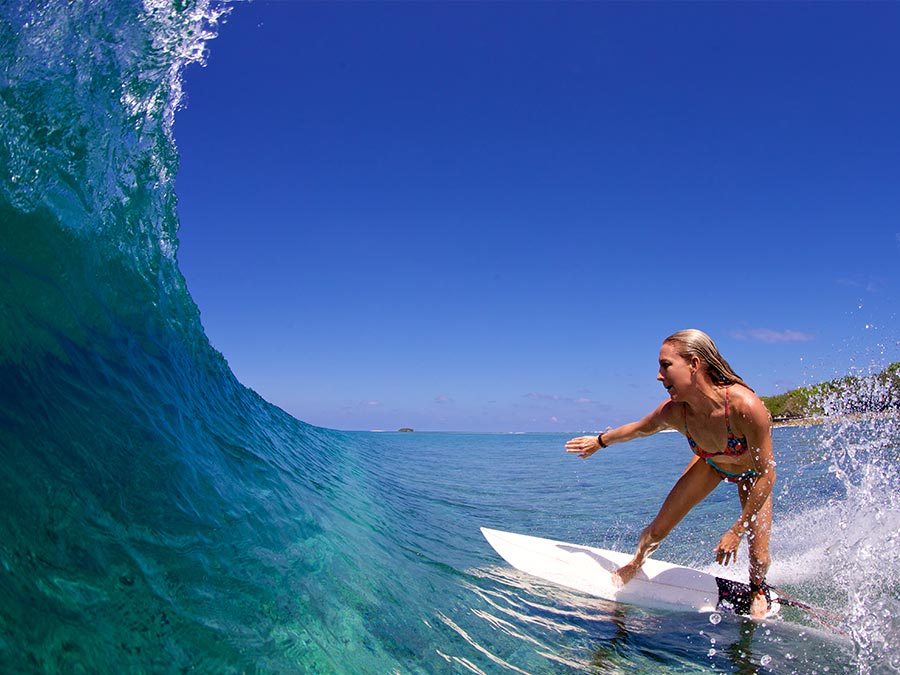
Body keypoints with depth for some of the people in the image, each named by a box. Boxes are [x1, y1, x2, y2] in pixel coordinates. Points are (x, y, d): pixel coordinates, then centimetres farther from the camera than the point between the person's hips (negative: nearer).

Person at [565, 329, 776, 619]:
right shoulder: (673, 411, -32)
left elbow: (766, 475, -31)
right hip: (710, 463, 2)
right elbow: (641, 428, -7)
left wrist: (737, 530, -26)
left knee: (758, 555, -2)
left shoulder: (746, 406, -44)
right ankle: (633, 566, 31)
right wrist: (599, 441, 7)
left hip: (751, 472, -2)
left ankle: (758, 589, 36)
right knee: (659, 528, -2)